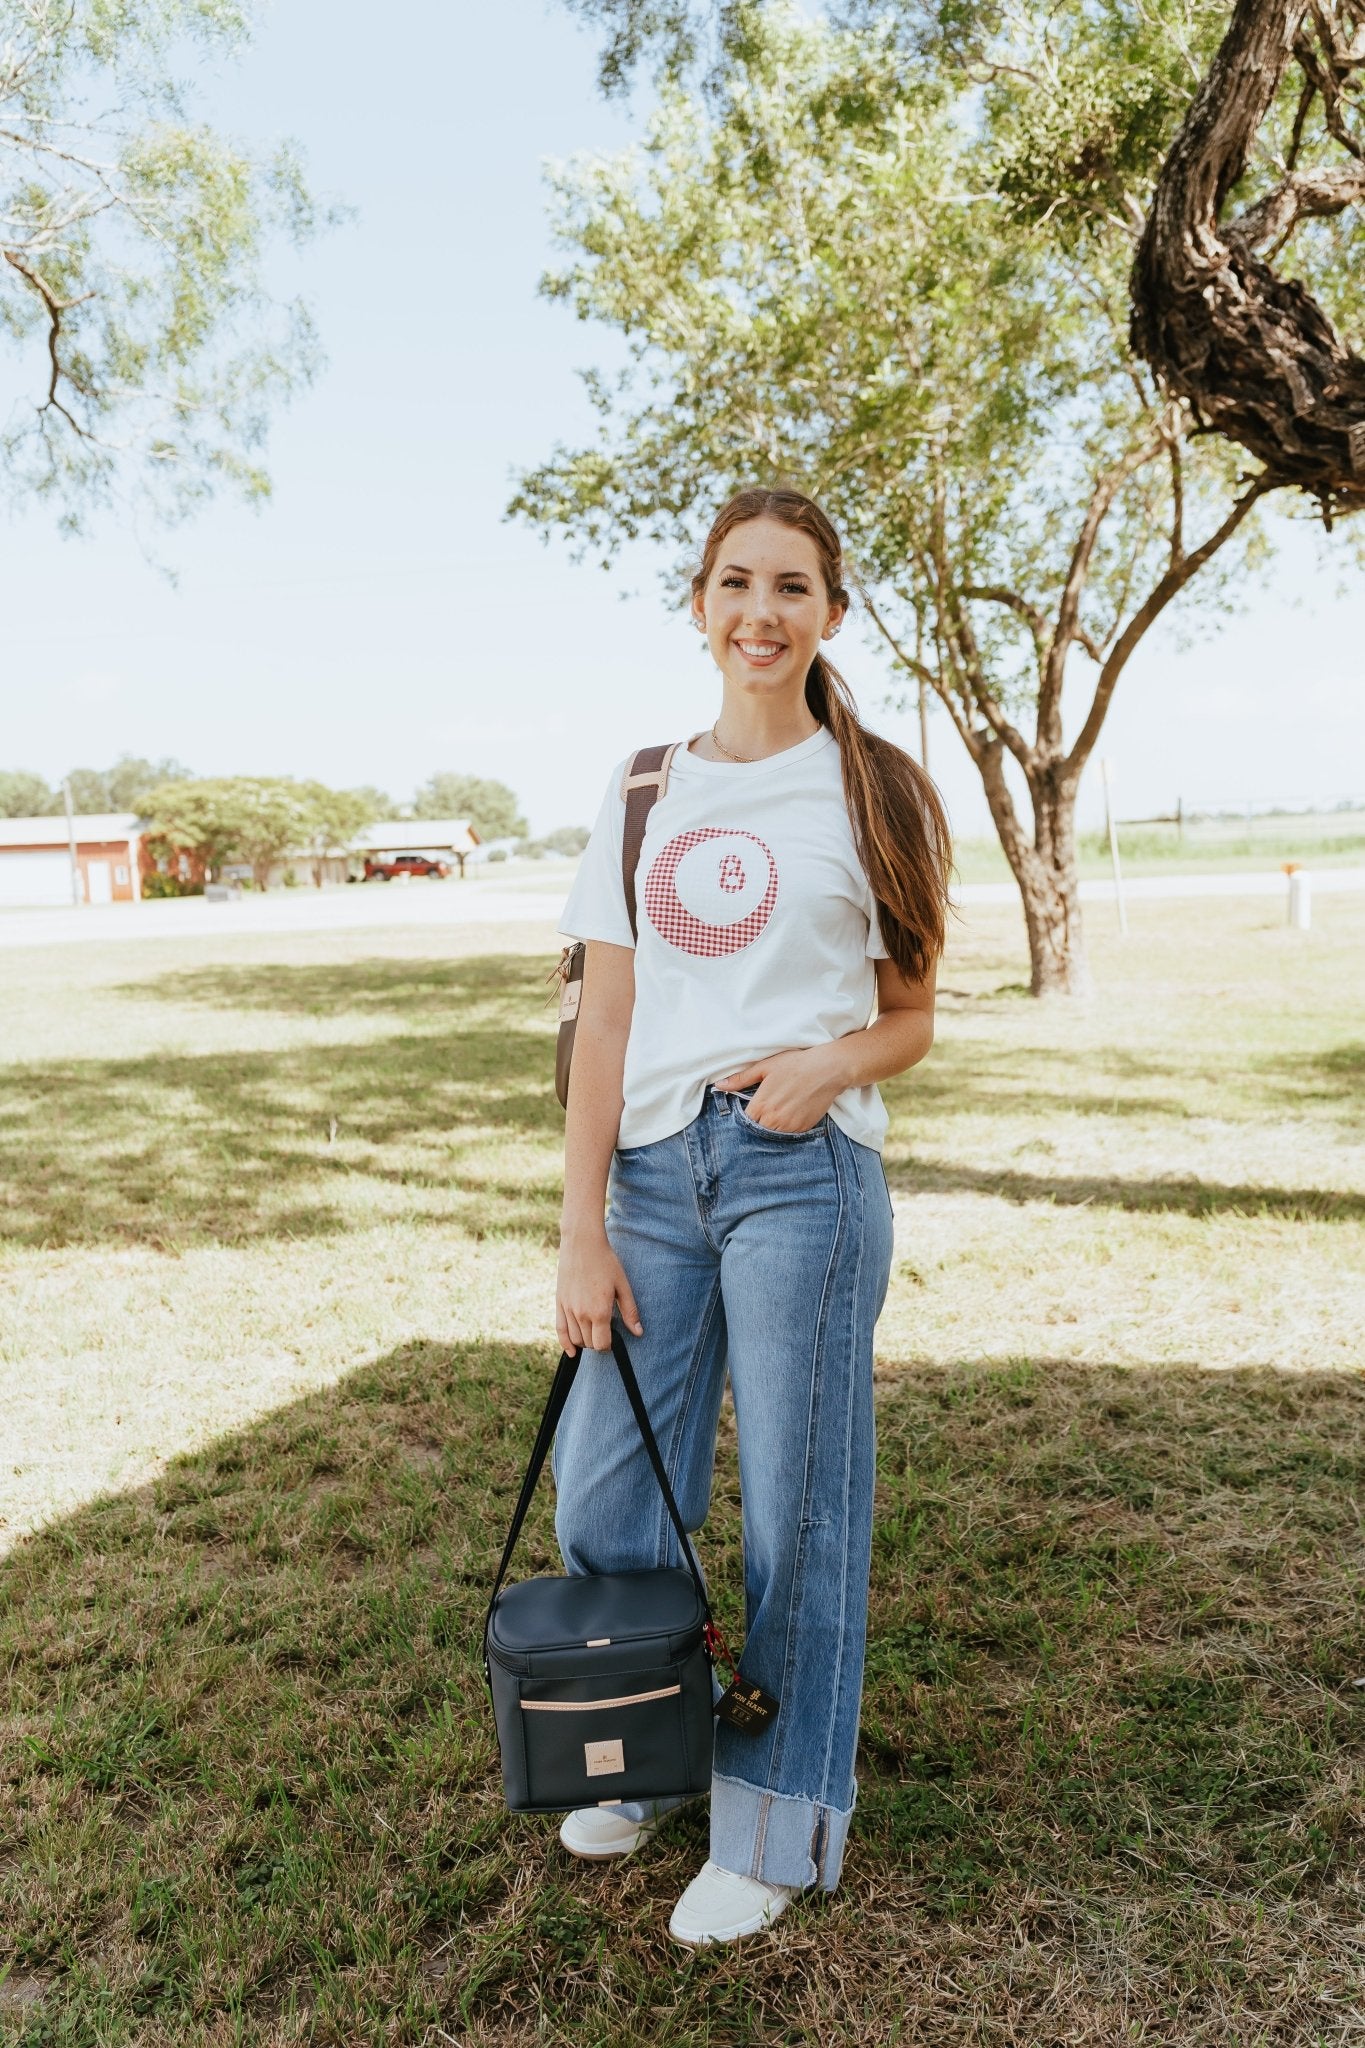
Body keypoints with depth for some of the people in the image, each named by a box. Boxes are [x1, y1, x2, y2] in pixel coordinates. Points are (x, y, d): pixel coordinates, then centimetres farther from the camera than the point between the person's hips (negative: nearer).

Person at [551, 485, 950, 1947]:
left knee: (794, 1513, 5)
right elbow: (603, 1026, 6)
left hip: (805, 1173, -3)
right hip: (655, 1170, 4)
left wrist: (829, 1064, -16)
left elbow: (911, 1020, 7)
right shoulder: (644, 793, 10)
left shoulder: (873, 792, 4)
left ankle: (778, 1824, 26)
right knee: (603, 1504, 10)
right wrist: (583, 1232, -1)